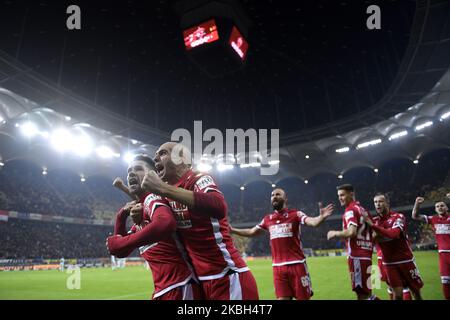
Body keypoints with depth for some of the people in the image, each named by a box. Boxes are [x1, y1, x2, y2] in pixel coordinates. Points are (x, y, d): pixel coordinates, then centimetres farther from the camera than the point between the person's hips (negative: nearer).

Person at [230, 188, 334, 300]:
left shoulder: (296, 214, -2)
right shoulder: (267, 219, 11)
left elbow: (313, 222, -19)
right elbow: (251, 232, 23)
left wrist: (321, 217, -41)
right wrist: (232, 230, 19)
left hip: (297, 264, -4)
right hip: (278, 267, 4)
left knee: (303, 297, 4)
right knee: (282, 298, 7)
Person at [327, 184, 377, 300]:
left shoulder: (350, 210, -9)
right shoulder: (361, 209, 18)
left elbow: (352, 232, -23)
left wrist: (335, 233, -9)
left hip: (357, 256, -9)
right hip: (366, 254, 9)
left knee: (362, 294, -5)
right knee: (365, 291, 16)